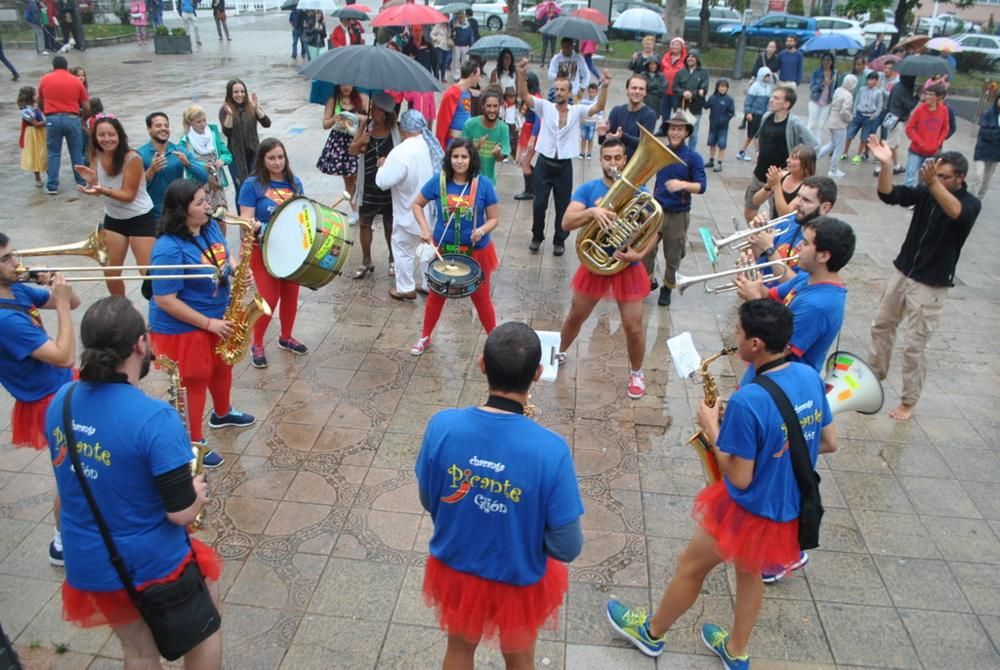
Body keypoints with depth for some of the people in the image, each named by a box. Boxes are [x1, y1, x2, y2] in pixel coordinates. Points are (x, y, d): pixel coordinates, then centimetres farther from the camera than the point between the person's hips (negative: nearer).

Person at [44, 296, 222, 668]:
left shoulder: (60, 401, -8)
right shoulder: (155, 418, -30)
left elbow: (86, 478, 8)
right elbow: (181, 513, -25)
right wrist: (198, 492, -3)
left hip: (86, 564, 6)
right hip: (154, 564, -6)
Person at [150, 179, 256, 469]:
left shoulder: (211, 226, -5)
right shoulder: (169, 249, -30)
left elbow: (223, 259, 13)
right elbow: (165, 301, -28)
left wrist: (235, 269, -11)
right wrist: (209, 324, -23)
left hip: (218, 315, 8)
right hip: (183, 328, -8)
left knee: (222, 366, 25)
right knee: (196, 381, 6)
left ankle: (222, 413, 52)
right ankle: (194, 442, 25)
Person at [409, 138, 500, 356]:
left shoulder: (483, 184, -14)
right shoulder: (438, 180, -10)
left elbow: (494, 218, -8)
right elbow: (417, 204, 2)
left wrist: (482, 230, -27)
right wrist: (424, 228, -12)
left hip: (476, 251, -2)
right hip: (443, 249, 2)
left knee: (481, 298, 11)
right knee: (436, 295, 18)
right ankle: (425, 337, 38)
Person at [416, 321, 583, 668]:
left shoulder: (442, 426, -25)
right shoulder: (551, 450, -32)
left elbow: (428, 501, -8)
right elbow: (567, 548, -22)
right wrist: (529, 525, -2)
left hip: (455, 567, 2)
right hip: (518, 579, -2)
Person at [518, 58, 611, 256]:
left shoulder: (577, 111, 3)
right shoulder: (545, 107, 2)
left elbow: (599, 107, -9)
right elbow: (523, 95, -9)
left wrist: (604, 87, -25)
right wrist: (522, 74, -24)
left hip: (564, 165, 1)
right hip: (544, 163, 0)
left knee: (562, 206, 8)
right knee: (539, 203, 4)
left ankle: (559, 241, 22)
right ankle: (537, 236, 24)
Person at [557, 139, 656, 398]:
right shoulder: (588, 189, -7)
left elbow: (652, 231, -7)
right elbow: (566, 223, -18)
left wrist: (639, 254, -25)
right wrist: (592, 211, -36)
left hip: (628, 268, -1)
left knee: (633, 327, 2)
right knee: (575, 317, 18)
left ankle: (636, 373, 26)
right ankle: (559, 352, 45)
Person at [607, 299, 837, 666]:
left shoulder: (747, 401, -33)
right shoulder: (810, 377, -10)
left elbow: (740, 479, -24)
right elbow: (830, 443, 3)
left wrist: (712, 429, -14)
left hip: (751, 510, -7)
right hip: (793, 509, 7)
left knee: (690, 567, 17)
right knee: (749, 570, 30)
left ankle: (652, 633, 41)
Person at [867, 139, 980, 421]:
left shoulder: (971, 203, -15)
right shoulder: (925, 192, -3)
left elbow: (957, 213, -38)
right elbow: (888, 194, -13)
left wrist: (934, 183, -54)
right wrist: (886, 164, -31)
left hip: (931, 284, -5)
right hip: (902, 272, 5)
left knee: (914, 345, -1)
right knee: (882, 326, 18)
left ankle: (908, 401, 14)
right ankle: (874, 375, 39)